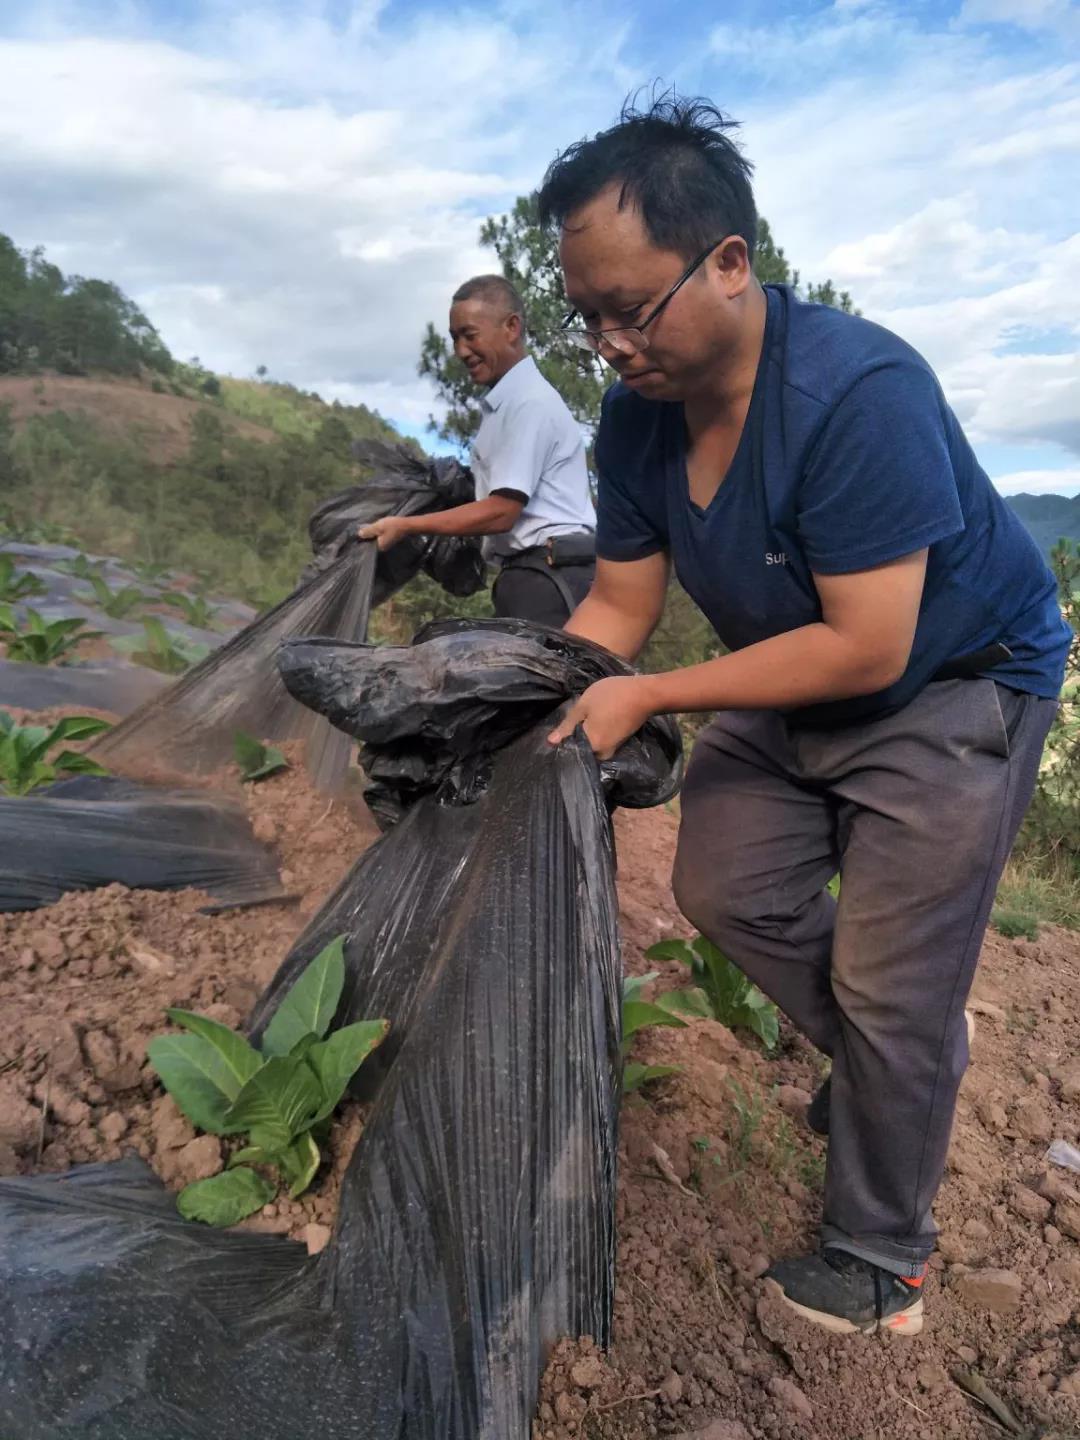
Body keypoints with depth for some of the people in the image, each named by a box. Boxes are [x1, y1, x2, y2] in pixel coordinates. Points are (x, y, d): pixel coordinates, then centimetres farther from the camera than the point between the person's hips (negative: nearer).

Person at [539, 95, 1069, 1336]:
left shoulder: (856, 392, -32)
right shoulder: (636, 418, -10)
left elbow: (865, 648, -33)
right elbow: (620, 604, -4)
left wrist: (649, 699, -30)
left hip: (951, 687, -7)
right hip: (790, 691, 7)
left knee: (890, 994, -2)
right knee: (722, 888, 8)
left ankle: (880, 1263, 23)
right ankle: (915, 1050, 33)